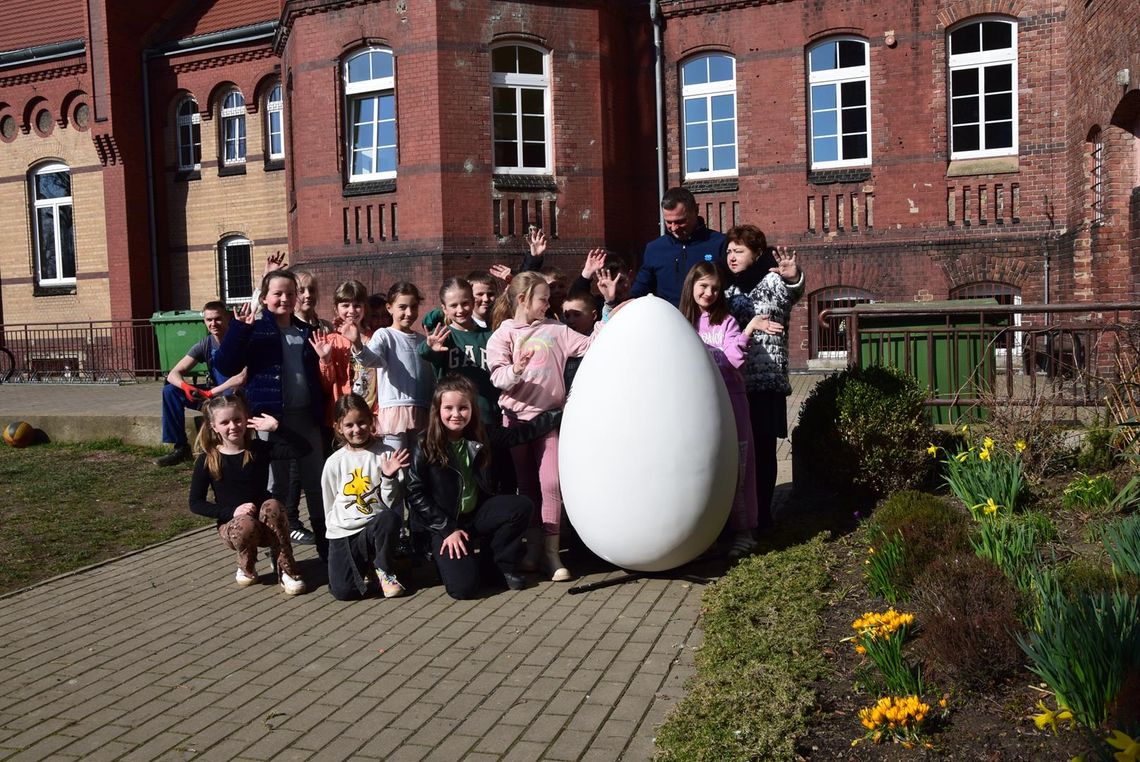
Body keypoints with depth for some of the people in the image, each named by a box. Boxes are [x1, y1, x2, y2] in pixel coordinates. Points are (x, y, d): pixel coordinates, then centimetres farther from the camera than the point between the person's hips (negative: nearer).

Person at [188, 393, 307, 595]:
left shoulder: (259, 449, -4)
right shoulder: (207, 460, -4)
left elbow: (302, 449, -16)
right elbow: (195, 503, -3)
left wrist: (276, 427, -26)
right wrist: (232, 512, -16)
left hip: (266, 524, 1)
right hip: (231, 525, -1)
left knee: (272, 505, -33)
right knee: (245, 525, -36)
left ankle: (286, 571, -22)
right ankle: (247, 568, -3)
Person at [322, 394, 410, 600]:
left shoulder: (385, 454, -2)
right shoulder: (334, 462, 2)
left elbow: (391, 503, -4)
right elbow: (329, 506, 12)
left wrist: (389, 477, -19)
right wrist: (337, 533, 9)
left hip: (374, 526, 0)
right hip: (342, 533, 0)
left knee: (390, 518, -36)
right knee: (343, 591, -20)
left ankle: (382, 570, -7)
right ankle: (364, 568, 16)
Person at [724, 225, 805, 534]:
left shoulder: (772, 281, -2)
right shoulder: (728, 289, 18)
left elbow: (793, 291, -25)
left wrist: (793, 276, -46)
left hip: (766, 381, -5)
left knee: (763, 449, -1)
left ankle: (762, 514, 7)